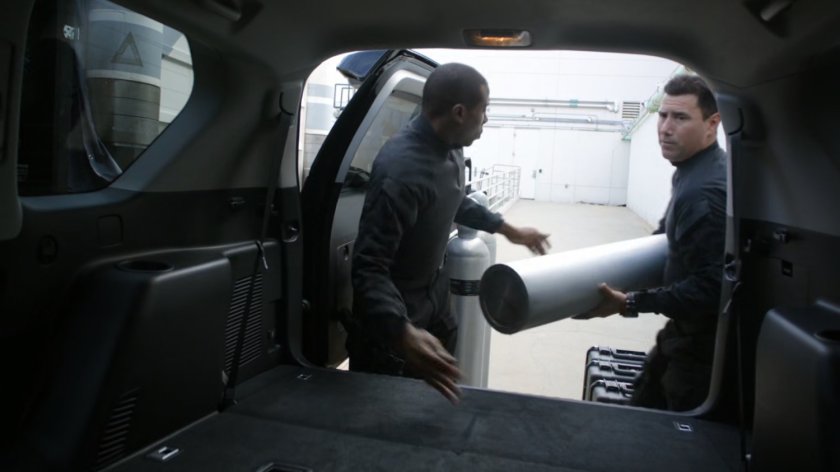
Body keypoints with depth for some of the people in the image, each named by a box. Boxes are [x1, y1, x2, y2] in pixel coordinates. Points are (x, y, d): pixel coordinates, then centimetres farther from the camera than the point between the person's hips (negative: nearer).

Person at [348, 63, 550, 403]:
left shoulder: (450, 149, -5)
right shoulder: (402, 169, -35)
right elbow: (369, 268, -36)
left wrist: (508, 229, 21)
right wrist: (403, 333, -52)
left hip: (432, 296, 8)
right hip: (393, 312, -8)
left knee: (440, 396, 23)